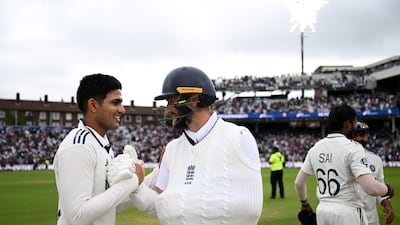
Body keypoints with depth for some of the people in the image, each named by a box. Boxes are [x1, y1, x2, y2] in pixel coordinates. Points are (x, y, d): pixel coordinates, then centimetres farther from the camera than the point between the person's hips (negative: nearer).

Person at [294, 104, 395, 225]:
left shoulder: (315, 148, 7)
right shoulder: (352, 147, -12)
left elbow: (298, 183, 15)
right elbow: (371, 188, -23)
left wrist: (304, 203, 31)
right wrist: (388, 189, -2)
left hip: (322, 211, 6)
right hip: (348, 212, -6)